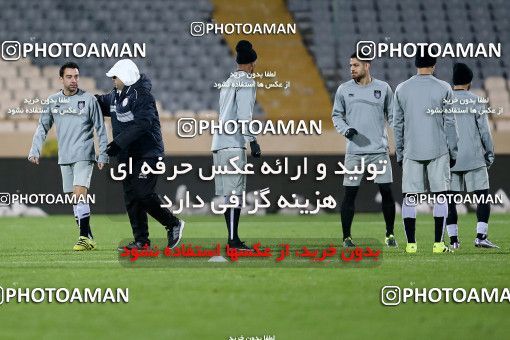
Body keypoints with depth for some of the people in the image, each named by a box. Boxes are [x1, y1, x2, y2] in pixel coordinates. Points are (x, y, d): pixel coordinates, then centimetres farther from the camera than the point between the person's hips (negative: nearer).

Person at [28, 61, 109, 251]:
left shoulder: (89, 100, -1)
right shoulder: (53, 101, 8)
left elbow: (100, 129, 2)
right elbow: (43, 127, 13)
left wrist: (103, 155, -2)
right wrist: (35, 150, 2)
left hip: (84, 156, -5)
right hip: (64, 157, 5)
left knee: (79, 194, -18)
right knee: (75, 199, 5)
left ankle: (84, 238, -17)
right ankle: (88, 238, 10)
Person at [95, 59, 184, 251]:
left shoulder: (142, 96, -16)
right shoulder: (115, 96, 12)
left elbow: (141, 125, -25)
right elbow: (102, 104, 31)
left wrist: (118, 143, -28)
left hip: (147, 153, -9)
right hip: (127, 156, 9)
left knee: (143, 194, -16)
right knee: (131, 197, 5)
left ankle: (173, 224, 3)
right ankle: (141, 241, 9)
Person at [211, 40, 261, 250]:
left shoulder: (228, 82, 21)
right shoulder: (246, 82, -5)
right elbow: (244, 115, -14)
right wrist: (252, 140, -16)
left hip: (219, 143, 9)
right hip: (233, 144, -9)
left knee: (228, 193, 8)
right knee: (235, 192, -11)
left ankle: (233, 239, 9)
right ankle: (233, 240, -16)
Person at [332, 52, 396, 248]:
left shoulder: (383, 88, 4)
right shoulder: (344, 90, 4)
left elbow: (392, 115, 11)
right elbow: (337, 115, 12)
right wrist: (345, 130, -7)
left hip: (379, 150, 0)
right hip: (354, 151, 0)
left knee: (386, 191, 0)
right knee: (349, 193, -1)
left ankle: (390, 234, 13)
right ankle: (346, 237, 6)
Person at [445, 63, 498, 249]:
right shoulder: (475, 101, -2)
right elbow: (484, 131, -3)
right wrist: (490, 154, 7)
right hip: (474, 159, -3)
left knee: (450, 199, 7)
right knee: (483, 196, 1)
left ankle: (453, 239, 4)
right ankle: (481, 236, -11)